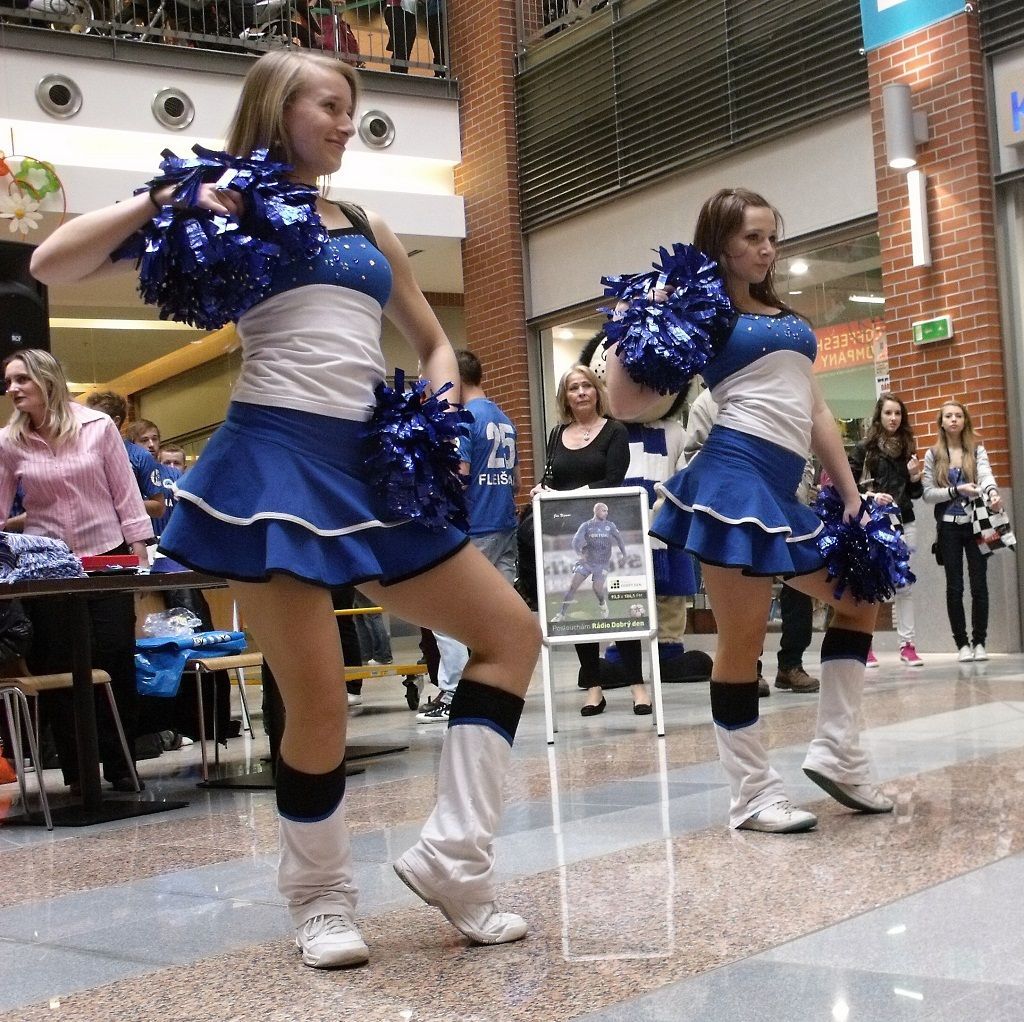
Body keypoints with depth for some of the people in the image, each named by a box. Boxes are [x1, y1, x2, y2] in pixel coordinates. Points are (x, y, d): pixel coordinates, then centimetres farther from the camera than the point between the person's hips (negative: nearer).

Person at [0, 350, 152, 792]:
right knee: (57, 668, 4)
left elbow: (125, 492, 0)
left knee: (115, 662, 2)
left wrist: (139, 548, -2)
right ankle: (77, 770, 14)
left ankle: (120, 766, 13)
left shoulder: (98, 426, -4)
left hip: (107, 557, -1)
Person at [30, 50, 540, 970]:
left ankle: (452, 856, 7)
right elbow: (51, 265, -2)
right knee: (319, 703, -8)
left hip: (372, 467, 6)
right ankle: (322, 898, 17)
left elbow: (435, 346, 26)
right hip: (275, 459, -6)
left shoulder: (372, 233, 18)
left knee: (513, 634, 2)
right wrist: (168, 199, -9)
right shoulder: (228, 214, 3)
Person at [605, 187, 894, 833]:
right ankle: (753, 795, 6)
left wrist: (851, 495, 17)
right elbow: (628, 403, -4)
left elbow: (815, 410, 21)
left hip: (784, 488, 8)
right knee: (744, 638, -4)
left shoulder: (786, 315, 22)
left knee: (860, 598, 15)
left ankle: (837, 753, 19)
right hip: (733, 473, -8)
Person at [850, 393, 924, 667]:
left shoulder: (908, 447, 13)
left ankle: (907, 645, 5)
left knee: (903, 585, 4)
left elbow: (916, 494, 16)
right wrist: (868, 497, -18)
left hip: (904, 522, 4)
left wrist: (915, 478, -4)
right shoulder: (865, 448, 0)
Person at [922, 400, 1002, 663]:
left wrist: (992, 493, -37)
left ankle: (979, 642, 9)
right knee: (954, 587, 1)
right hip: (948, 526, 0)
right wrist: (956, 490, -15)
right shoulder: (933, 455, 5)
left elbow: (986, 475, -15)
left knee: (979, 584, -1)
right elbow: (927, 493, -1)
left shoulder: (977, 450, 4)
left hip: (976, 523, 0)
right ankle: (962, 643, 9)